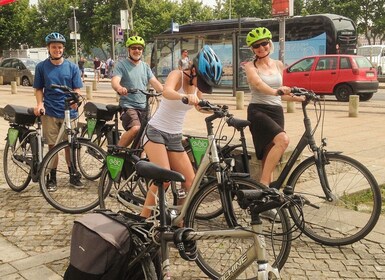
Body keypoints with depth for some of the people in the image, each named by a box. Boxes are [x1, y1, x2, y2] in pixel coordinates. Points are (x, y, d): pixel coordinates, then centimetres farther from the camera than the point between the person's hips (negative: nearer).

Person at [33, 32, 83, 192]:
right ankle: (52, 178, 16)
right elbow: (39, 89, 10)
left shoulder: (72, 67, 5)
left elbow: (77, 89, 4)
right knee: (52, 145, 4)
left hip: (69, 111, 0)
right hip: (50, 112, 0)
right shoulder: (41, 67, 5)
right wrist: (40, 103, -8)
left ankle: (73, 176, 22)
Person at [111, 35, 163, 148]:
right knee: (135, 128, -29)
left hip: (143, 107, 6)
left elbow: (154, 82, 4)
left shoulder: (145, 66, 15)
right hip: (128, 106, -6)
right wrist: (119, 88, -43)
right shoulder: (121, 65, -2)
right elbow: (114, 81, -18)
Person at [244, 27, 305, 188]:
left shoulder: (278, 65, 15)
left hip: (276, 112, 5)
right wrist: (275, 91, -40)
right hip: (258, 111, -5)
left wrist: (298, 98, 10)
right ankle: (263, 183, -26)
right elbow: (258, 84, -22)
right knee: (282, 140, -30)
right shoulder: (250, 66, -1)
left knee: (268, 158, 5)